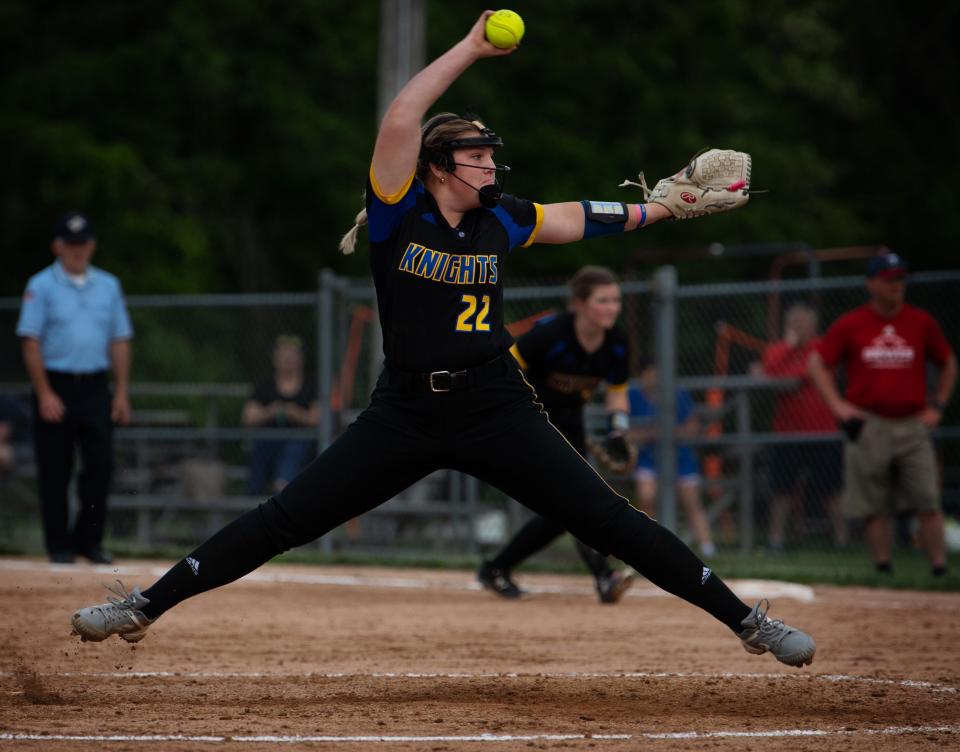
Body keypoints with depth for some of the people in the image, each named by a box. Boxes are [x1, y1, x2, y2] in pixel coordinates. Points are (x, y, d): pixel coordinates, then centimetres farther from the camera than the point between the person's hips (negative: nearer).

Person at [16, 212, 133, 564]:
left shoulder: (108, 285, 12)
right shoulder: (41, 286, -1)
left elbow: (120, 341, 13)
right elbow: (30, 341, -6)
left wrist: (122, 392, 5)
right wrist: (45, 394, -13)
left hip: (96, 389, 3)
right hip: (56, 387, -3)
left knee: (101, 463, -3)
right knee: (55, 469, 0)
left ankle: (89, 538, 9)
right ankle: (58, 544, 7)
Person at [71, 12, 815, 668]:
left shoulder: (502, 219, 6)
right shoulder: (399, 211, -4)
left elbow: (580, 218, 21)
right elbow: (400, 120, -18)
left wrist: (664, 207, 17)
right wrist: (470, 50, -17)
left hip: (497, 407, 2)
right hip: (405, 411, -2)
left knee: (608, 519, -3)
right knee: (284, 519, -3)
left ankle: (747, 620, 0)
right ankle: (144, 607, 5)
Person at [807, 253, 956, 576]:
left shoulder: (922, 323, 5)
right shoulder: (850, 324, 1)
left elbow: (948, 364, 18)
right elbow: (817, 363, 8)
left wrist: (937, 407, 8)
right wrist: (838, 405, -3)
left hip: (913, 425, 1)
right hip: (868, 425, -1)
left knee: (928, 503, -6)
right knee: (873, 506, 0)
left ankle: (940, 569, -5)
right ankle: (883, 569, 5)